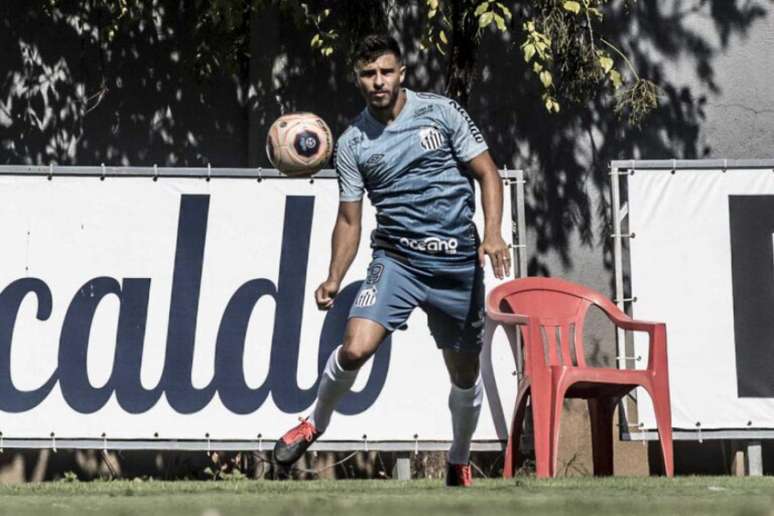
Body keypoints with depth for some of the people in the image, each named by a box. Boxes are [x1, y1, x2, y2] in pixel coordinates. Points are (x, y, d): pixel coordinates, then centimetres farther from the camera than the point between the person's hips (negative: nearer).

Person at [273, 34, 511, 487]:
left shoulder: (441, 113, -1)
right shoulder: (352, 144, 3)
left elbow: (487, 174, 1)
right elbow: (349, 219, 8)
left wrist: (492, 232, -15)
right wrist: (334, 280, -4)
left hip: (457, 262, 0)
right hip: (397, 258, 0)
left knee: (465, 374, 9)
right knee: (355, 348, -21)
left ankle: (460, 463, 33)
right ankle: (316, 424, 7)